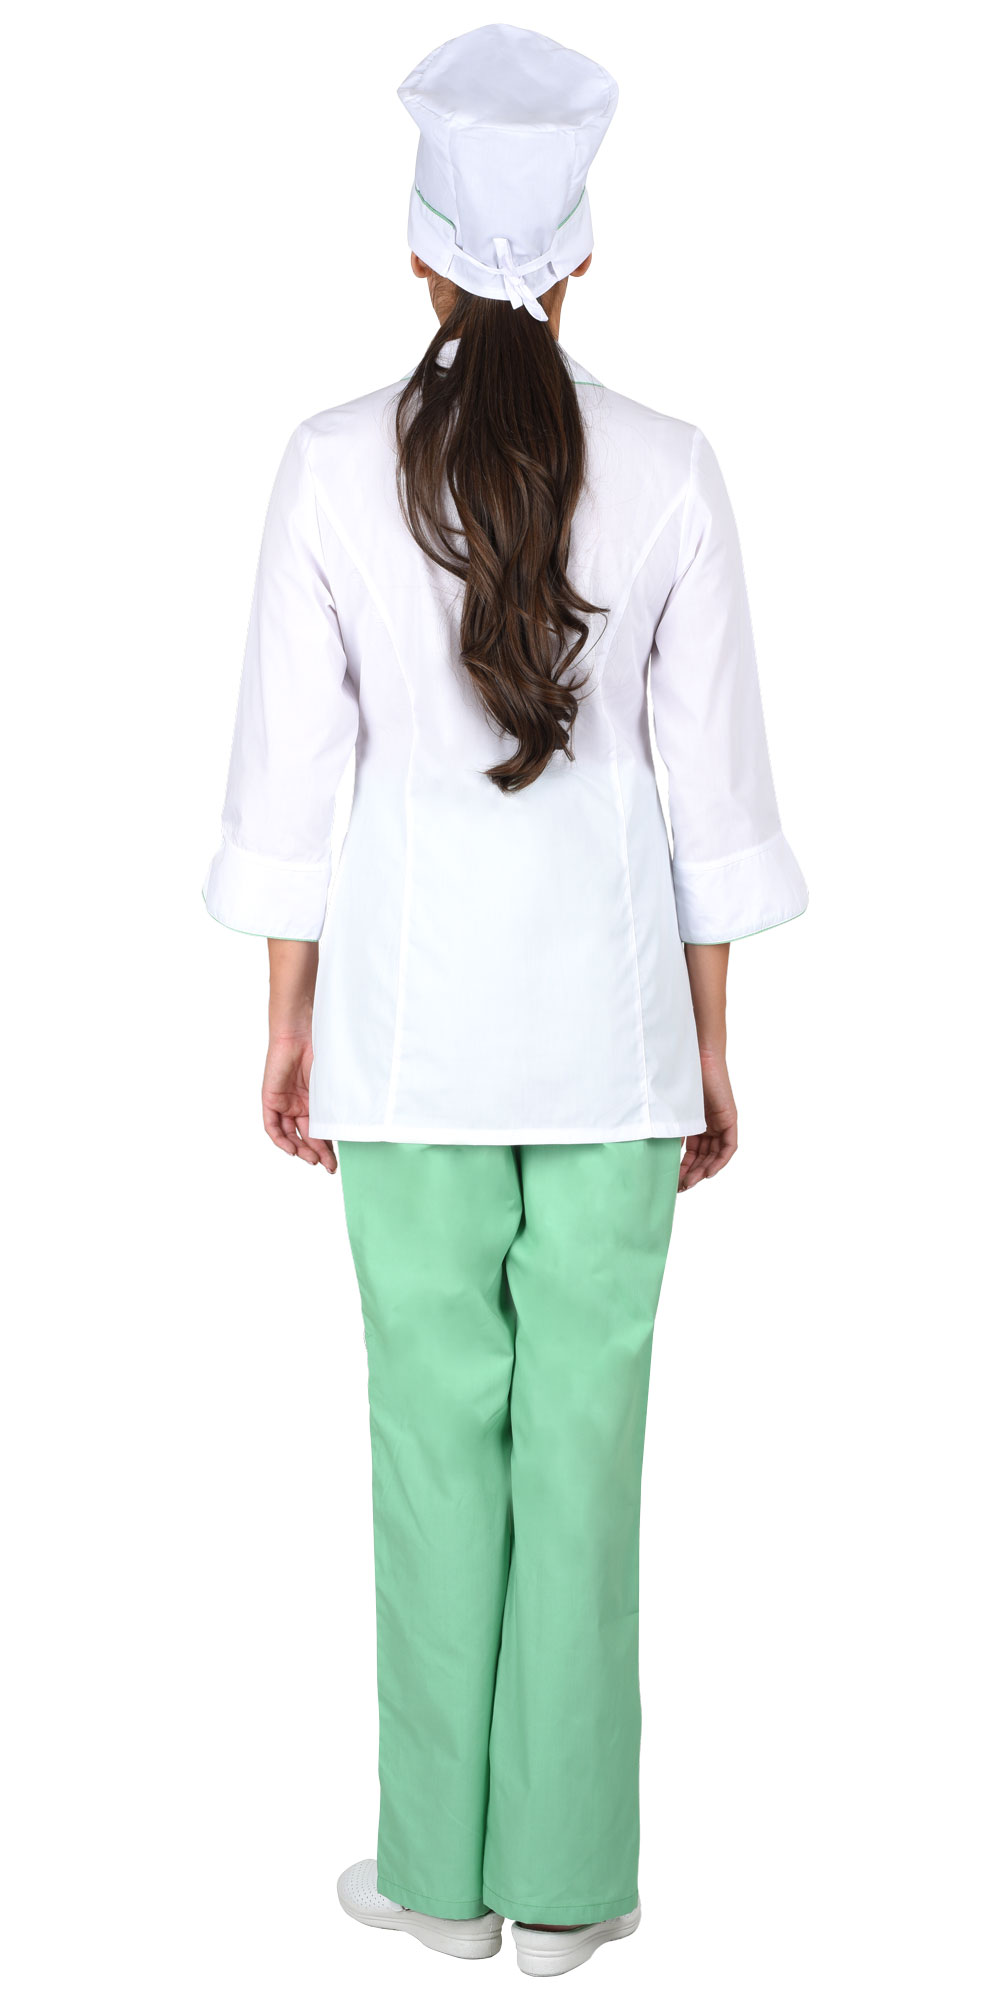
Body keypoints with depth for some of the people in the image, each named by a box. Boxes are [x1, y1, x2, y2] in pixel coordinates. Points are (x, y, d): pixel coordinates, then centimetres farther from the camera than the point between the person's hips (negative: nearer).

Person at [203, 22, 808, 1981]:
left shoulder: (334, 464, -6)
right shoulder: (669, 469, -4)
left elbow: (287, 774, -4)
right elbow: (716, 786, -1)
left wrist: (289, 1025, 7)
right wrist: (709, 1049, 7)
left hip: (411, 1003, 0)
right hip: (608, 1006, 1)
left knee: (437, 1427, 10)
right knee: (585, 1430, 8)